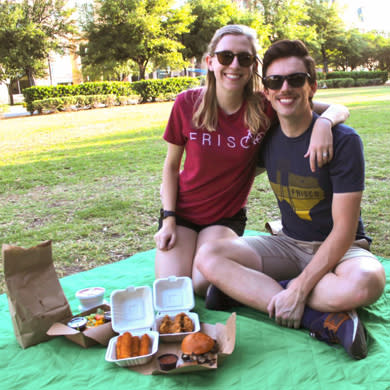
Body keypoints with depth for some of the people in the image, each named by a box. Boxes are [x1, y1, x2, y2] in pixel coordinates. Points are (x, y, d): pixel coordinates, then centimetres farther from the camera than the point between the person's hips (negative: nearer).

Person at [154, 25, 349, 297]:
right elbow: (171, 165, -2)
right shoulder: (187, 104, -12)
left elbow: (339, 109, -10)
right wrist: (168, 219, -8)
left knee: (204, 285, -19)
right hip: (182, 211, 1)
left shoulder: (264, 108, -15)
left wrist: (324, 122, -34)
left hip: (227, 216, 0)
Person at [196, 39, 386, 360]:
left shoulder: (343, 140, -17)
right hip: (289, 243, 5)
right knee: (208, 257, -19)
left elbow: (344, 230, -20)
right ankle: (324, 318, -25)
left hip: (341, 248, -4)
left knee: (366, 282, -39)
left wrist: (298, 289, -28)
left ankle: (248, 290, -21)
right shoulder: (266, 138, -2)